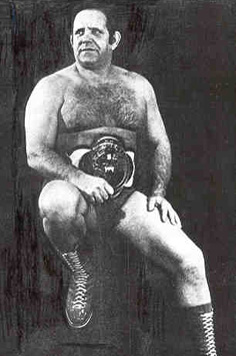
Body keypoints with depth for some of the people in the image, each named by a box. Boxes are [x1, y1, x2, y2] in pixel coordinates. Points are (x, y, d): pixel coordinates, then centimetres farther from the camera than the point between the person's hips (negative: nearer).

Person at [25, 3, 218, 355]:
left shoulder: (138, 86, 14)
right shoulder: (53, 87, 3)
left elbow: (160, 143, 18)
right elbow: (36, 155, -6)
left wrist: (158, 192, 2)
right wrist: (80, 179, -24)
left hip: (128, 197, 3)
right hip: (76, 193, -2)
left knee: (189, 259, -15)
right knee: (56, 203, -39)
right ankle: (81, 271, -5)